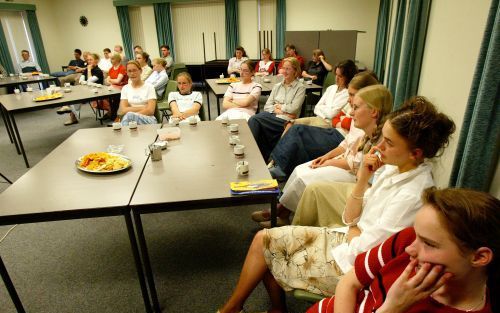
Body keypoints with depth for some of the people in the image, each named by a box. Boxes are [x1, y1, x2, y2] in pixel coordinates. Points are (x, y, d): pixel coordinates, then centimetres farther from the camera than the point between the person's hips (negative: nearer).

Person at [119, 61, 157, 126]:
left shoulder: (149, 87, 7)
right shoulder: (125, 88, 15)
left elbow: (150, 111, -5)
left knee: (129, 115, -35)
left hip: (148, 119, -2)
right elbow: (123, 110, 2)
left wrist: (132, 114, -14)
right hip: (129, 119, 2)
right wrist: (143, 108, -6)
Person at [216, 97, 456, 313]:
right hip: (347, 239, 7)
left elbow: (359, 251, -23)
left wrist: (353, 229, -3)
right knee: (264, 239, 3)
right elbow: (351, 218, 0)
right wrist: (362, 179, -14)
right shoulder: (395, 168, -3)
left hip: (351, 267, -7)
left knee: (264, 245, 2)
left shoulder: (413, 195, -28)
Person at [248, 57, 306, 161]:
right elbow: (267, 106, 10)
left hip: (285, 121, -5)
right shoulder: (277, 86, 19)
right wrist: (277, 110, -7)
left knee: (254, 120, -24)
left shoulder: (300, 88, 4)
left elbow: (293, 108, -9)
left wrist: (278, 106, 1)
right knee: (254, 120, -26)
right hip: (272, 117, 5)